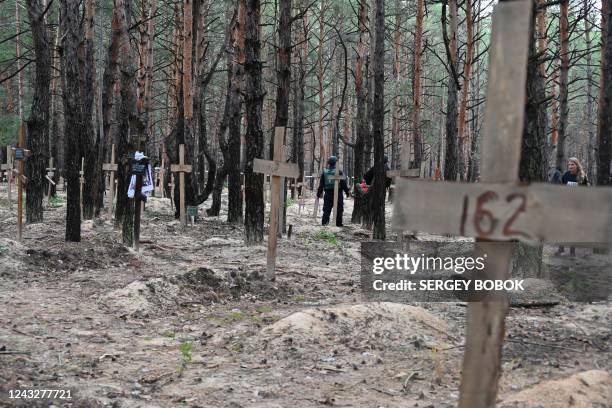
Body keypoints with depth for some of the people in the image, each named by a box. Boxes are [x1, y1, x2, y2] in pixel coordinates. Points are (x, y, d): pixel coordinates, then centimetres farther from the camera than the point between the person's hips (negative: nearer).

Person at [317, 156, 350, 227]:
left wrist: (318, 194, 11)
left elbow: (321, 185, 6)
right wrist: (347, 192, 3)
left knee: (326, 209, 8)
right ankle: (338, 223, 4)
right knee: (339, 209, 4)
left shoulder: (324, 172, 4)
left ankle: (324, 222, 3)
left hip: (328, 193, 3)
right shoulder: (339, 172, -7)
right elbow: (343, 184, -6)